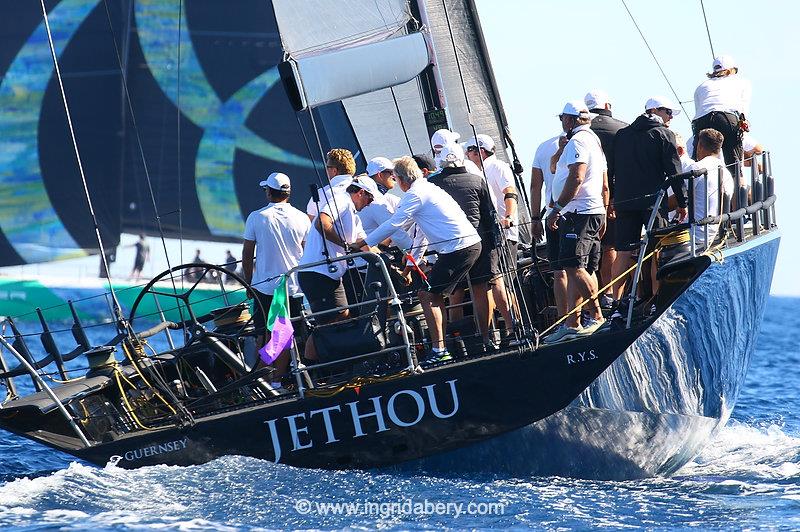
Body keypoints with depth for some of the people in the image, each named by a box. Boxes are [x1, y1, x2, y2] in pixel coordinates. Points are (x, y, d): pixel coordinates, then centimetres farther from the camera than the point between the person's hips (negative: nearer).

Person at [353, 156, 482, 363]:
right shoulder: (429, 188, 22)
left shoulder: (415, 194, -8)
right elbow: (423, 231, 29)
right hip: (472, 243, 10)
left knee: (426, 295, -6)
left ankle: (438, 350, -8)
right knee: (435, 295, 15)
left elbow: (393, 224, -10)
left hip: (457, 249, -10)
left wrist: (362, 243, -2)